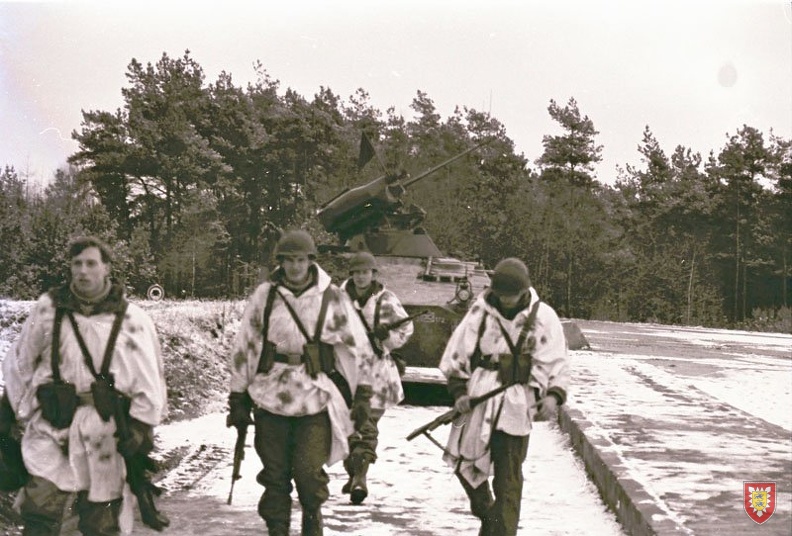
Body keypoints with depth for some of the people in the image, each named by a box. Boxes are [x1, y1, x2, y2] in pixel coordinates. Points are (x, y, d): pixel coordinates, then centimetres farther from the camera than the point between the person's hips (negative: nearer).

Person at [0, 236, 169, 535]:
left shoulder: (131, 319, -2)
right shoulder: (48, 308, 2)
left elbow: (149, 381, 0)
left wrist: (140, 429, -7)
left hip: (104, 431, 0)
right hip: (51, 426, 1)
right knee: (40, 510, -13)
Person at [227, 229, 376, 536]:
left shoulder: (331, 297, 0)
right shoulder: (265, 295, 2)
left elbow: (359, 348, 7)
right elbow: (243, 348, 7)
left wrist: (363, 396, 4)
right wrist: (238, 399, 7)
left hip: (315, 399, -1)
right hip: (271, 397, 1)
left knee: (308, 473, -6)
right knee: (275, 474, 6)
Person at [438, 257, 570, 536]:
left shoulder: (543, 316, -1)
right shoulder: (480, 312, 0)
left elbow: (558, 363, 4)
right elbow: (457, 356, 6)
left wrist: (553, 395, -11)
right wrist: (458, 391, -4)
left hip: (517, 405, -2)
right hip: (477, 399, 3)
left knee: (508, 478, -4)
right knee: (465, 464, 13)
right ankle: (486, 511, 39)